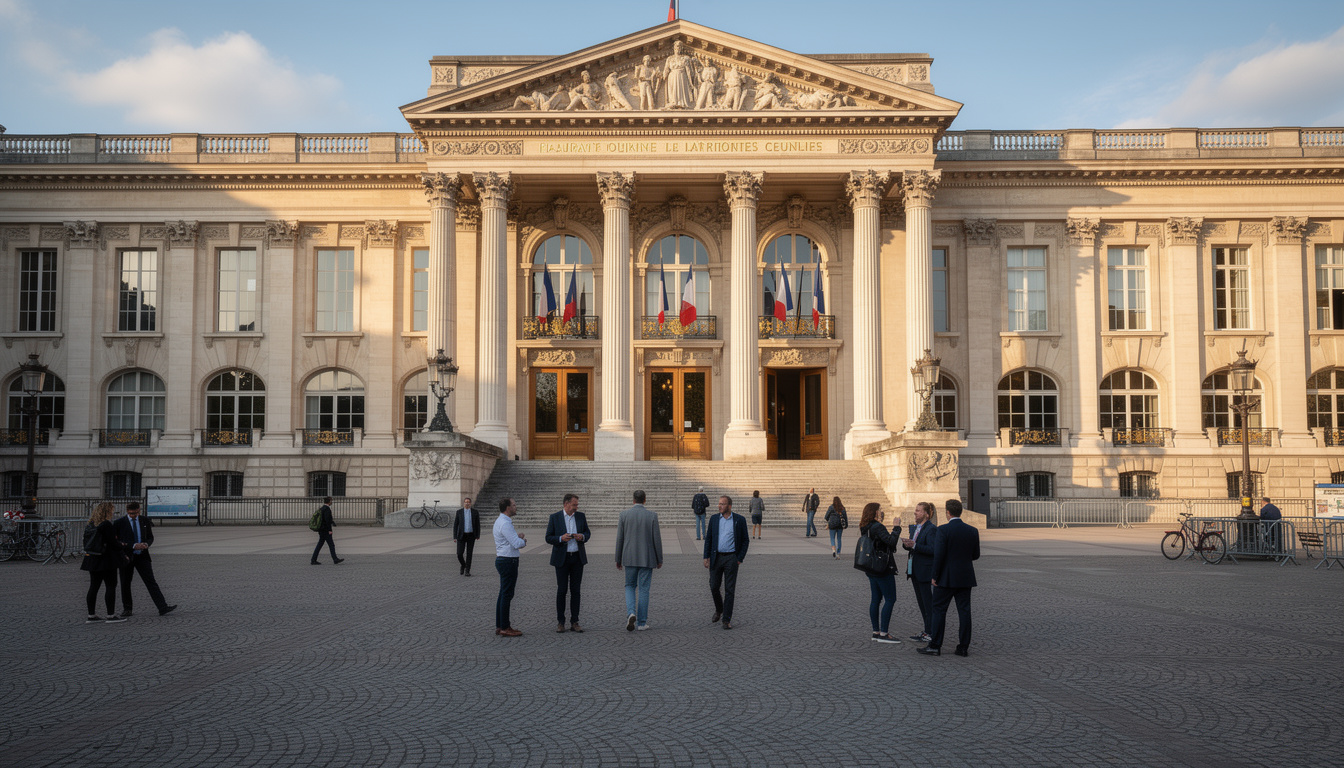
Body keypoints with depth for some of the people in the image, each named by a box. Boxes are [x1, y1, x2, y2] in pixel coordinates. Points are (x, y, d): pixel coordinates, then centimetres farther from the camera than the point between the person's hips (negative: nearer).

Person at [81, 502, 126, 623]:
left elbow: (86, 542, 15)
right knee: (110, 587, -3)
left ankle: (91, 615, 15)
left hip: (92, 560, 8)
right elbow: (112, 543, -15)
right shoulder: (106, 525, -15)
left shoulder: (90, 525, 10)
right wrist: (121, 545, 4)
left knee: (94, 587, 11)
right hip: (106, 560, -8)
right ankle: (111, 615, -2)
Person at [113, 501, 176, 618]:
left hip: (142, 556, 1)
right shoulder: (119, 523, -2)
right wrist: (133, 546, -17)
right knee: (125, 584, 8)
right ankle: (126, 609, 23)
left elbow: (150, 537, 16)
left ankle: (163, 608, -12)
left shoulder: (145, 521, 7)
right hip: (127, 557, -1)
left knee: (151, 582, -5)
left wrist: (146, 544, -8)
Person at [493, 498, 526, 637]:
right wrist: (524, 540, -1)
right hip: (508, 561, -11)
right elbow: (517, 544, -23)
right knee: (507, 595, -6)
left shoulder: (500, 521, 15)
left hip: (502, 560, 11)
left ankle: (500, 626, 19)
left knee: (503, 594, 14)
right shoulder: (505, 523, -18)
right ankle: (504, 627, -3)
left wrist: (518, 537, 4)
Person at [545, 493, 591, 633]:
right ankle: (560, 622, 9)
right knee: (562, 590, 0)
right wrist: (561, 538, -20)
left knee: (575, 590, 4)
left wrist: (582, 536, -8)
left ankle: (574, 622, 8)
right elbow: (548, 538, -2)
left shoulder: (580, 516, 6)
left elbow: (587, 533, 15)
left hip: (577, 558, 3)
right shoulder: (555, 517, -3)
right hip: (562, 558, -3)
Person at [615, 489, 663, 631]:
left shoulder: (624, 515, -2)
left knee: (630, 586, 15)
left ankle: (631, 613, -8)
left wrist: (618, 559, 10)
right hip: (647, 559, -1)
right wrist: (659, 559, 5)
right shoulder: (652, 515, -5)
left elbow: (619, 539, 1)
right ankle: (642, 622, 9)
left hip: (630, 558, 1)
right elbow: (657, 538, -5)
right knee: (643, 589, 7)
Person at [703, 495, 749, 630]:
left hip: (731, 558, -3)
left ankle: (727, 620, 5)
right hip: (716, 558, 3)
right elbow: (708, 538, 9)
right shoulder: (714, 519, 5)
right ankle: (718, 610, 32)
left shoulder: (739, 520, -3)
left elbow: (745, 540, 2)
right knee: (714, 587, 5)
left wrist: (740, 558, -5)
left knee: (729, 589, -1)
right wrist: (706, 557, 2)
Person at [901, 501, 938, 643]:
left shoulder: (931, 529, -14)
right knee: (921, 601, 15)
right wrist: (906, 545, -2)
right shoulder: (914, 528, 14)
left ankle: (931, 633, 2)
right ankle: (927, 630, 23)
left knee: (928, 602, -4)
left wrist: (914, 546, -27)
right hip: (915, 570, 9)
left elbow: (932, 549, -21)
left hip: (926, 571, -9)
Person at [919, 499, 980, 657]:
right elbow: (976, 555, 9)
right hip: (965, 578, 4)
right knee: (964, 611, 7)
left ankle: (935, 646, 5)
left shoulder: (942, 530, -13)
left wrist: (935, 576, -8)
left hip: (946, 578, -4)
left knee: (939, 610, 3)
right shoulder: (972, 531, 3)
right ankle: (964, 647, 9)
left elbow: (938, 555, -17)